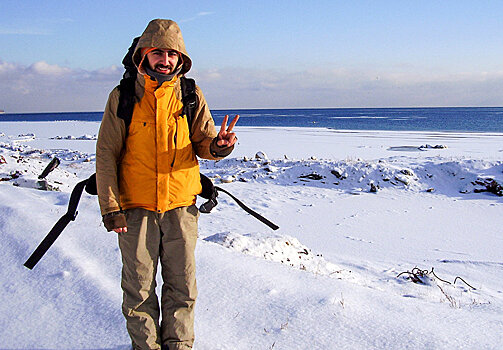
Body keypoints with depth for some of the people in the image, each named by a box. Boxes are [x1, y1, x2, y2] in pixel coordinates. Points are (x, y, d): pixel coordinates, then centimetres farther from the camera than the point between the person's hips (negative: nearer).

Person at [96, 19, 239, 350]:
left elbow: (203, 143, 4)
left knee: (182, 284, 10)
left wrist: (218, 146, -21)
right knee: (139, 285, 9)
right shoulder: (122, 98, -2)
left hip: (181, 206, 1)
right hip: (136, 208, -1)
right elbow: (106, 154, -1)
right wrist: (110, 207, -7)